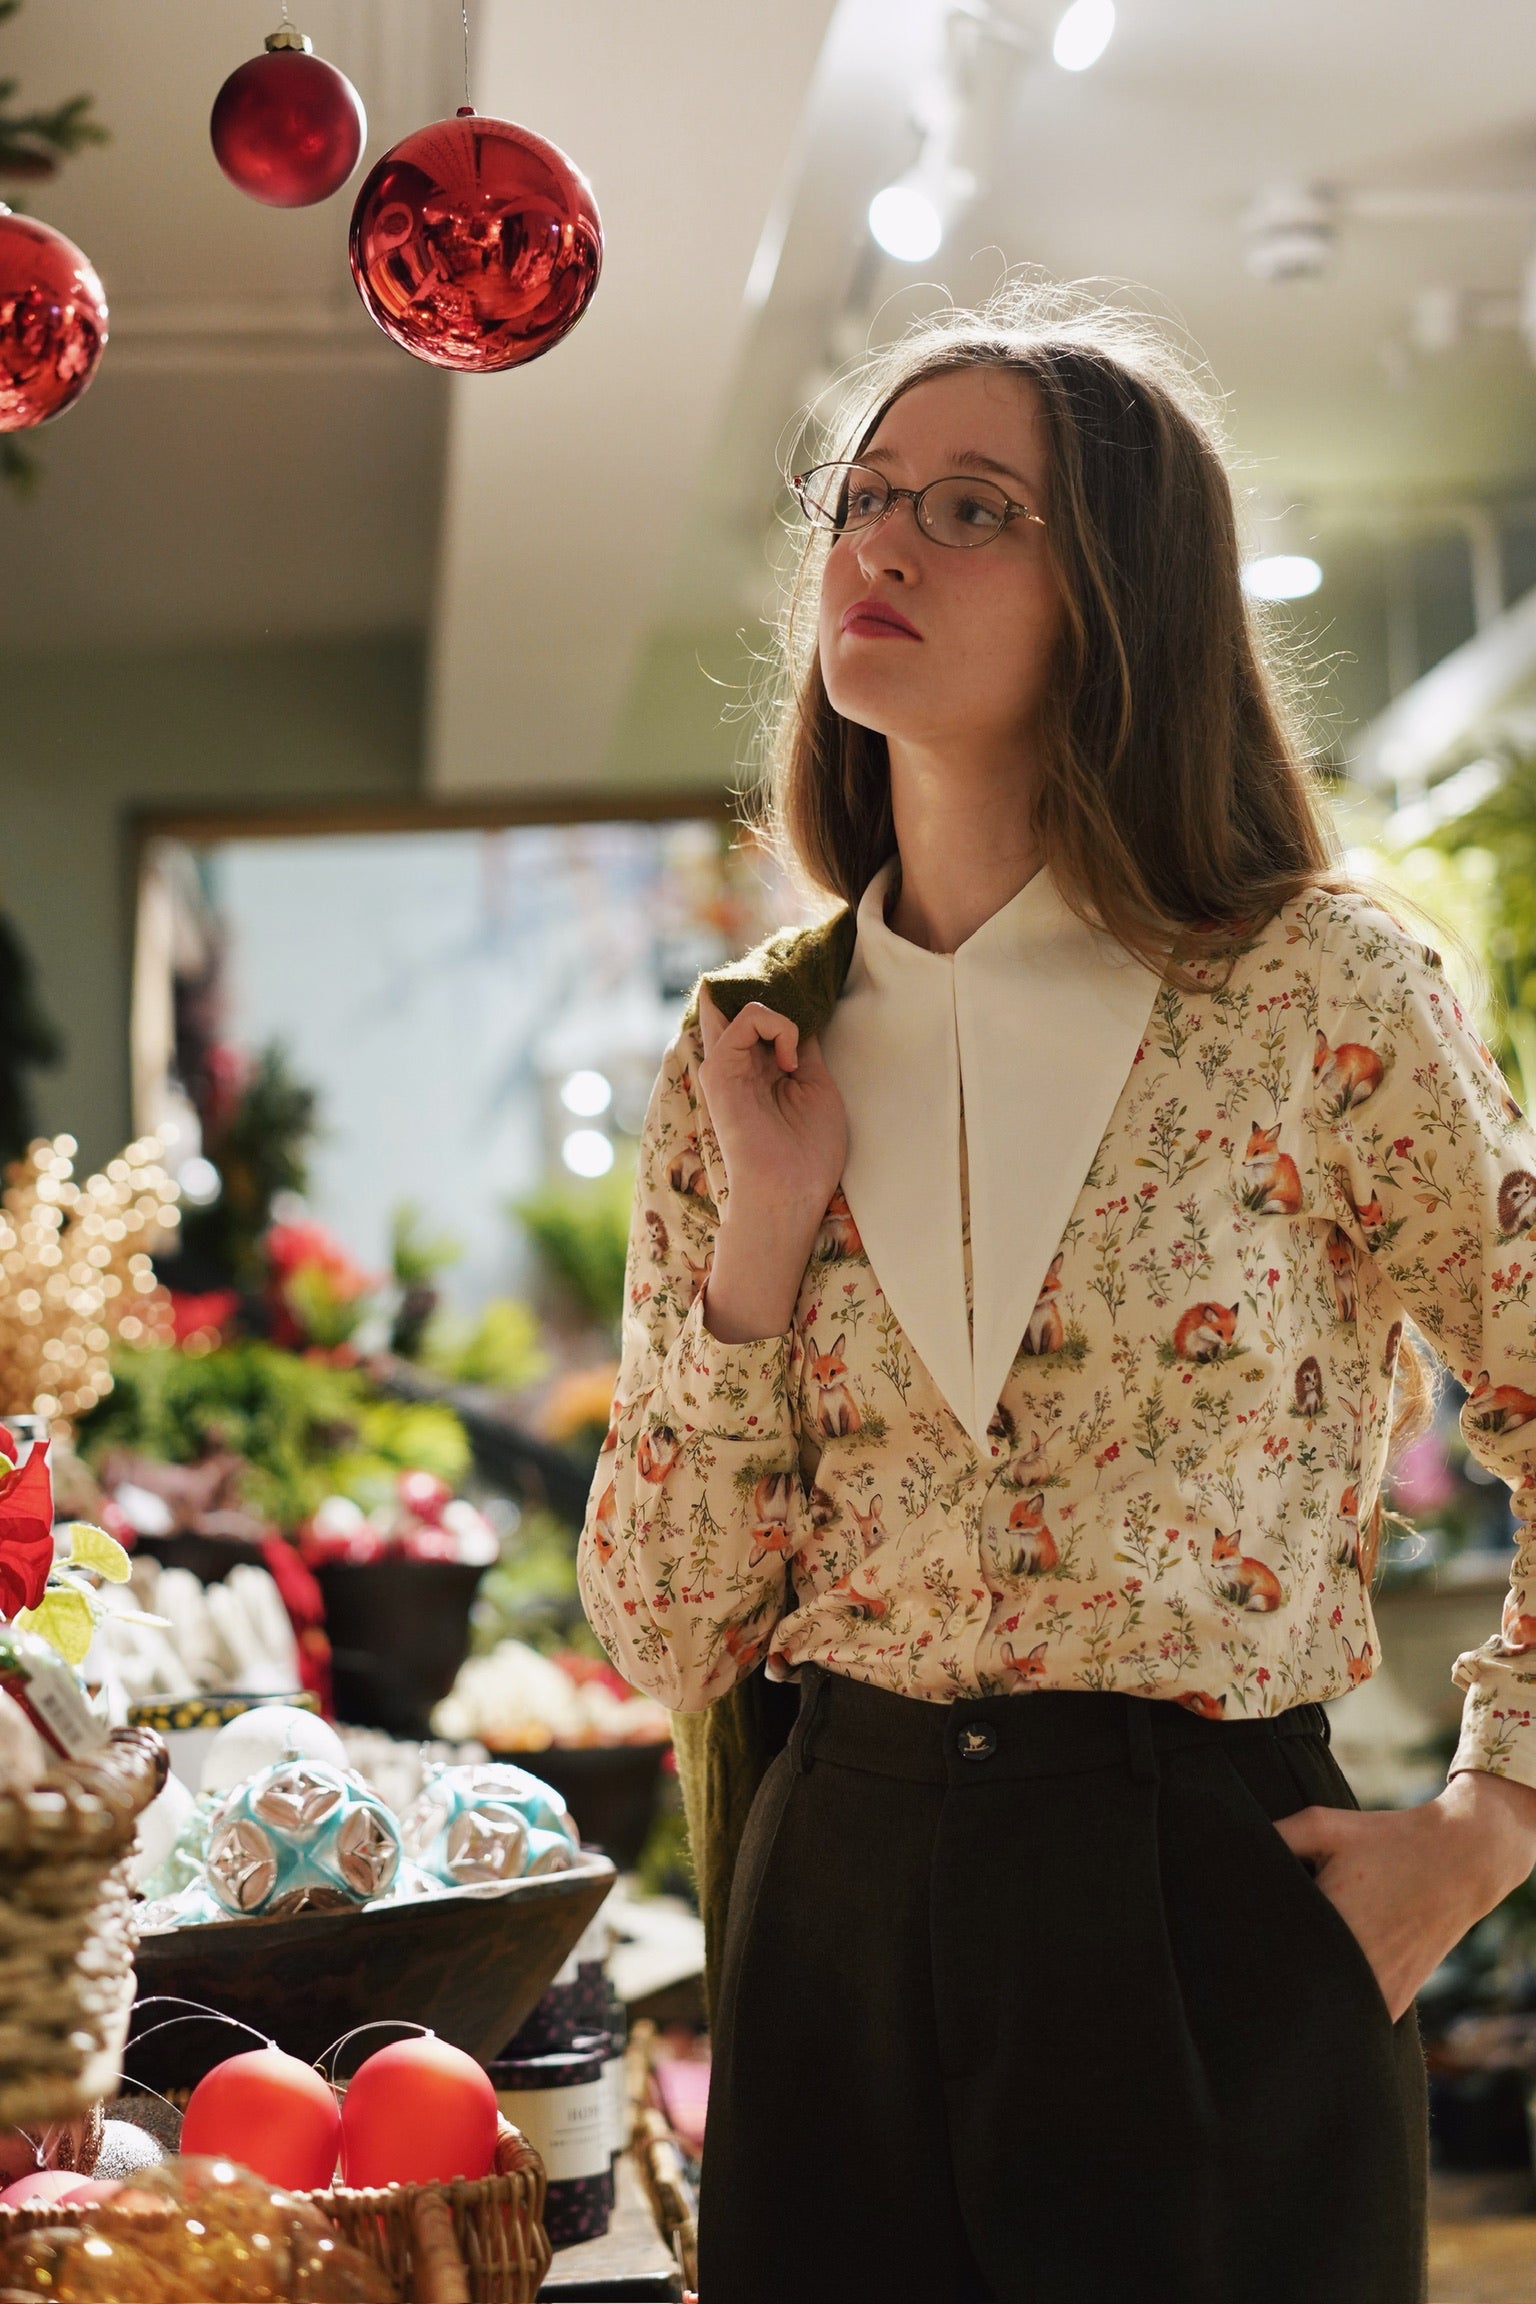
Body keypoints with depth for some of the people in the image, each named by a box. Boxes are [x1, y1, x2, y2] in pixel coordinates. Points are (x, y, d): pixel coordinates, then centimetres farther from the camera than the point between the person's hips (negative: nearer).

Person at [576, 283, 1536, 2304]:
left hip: (1209, 1920, -3)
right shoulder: (749, 1054, 3)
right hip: (836, 1923, 3)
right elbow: (663, 1632, 1)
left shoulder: (1317, 993, -8)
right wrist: (760, 1242, -9)